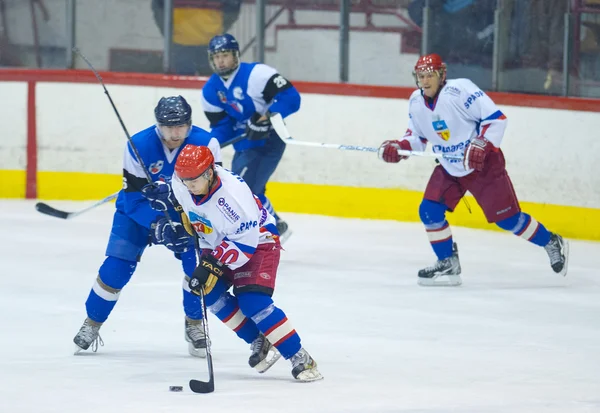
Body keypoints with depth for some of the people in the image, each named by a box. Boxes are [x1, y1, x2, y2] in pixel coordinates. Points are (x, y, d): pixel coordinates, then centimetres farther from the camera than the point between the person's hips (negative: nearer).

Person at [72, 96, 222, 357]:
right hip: (140, 210, -1)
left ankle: (194, 326, 6)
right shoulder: (138, 146, -25)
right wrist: (157, 224, -37)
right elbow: (134, 197, -22)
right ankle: (92, 324, 9)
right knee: (117, 266, -11)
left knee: (197, 263, -17)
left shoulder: (205, 143, -24)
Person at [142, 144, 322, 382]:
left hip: (258, 240, -8)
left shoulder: (232, 194, -37)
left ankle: (300, 359, -16)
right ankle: (259, 342, 6)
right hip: (218, 243, 8)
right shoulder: (181, 183, -16)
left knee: (253, 303, -22)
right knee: (211, 294, -10)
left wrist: (212, 264, -35)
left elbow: (244, 243, -33)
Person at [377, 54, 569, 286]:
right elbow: (417, 135, 12)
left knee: (506, 216, -6)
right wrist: (398, 148, -7)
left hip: (483, 163, -7)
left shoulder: (460, 90, -24)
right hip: (449, 168, 7)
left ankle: (552, 244, 14)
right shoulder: (416, 103, -2)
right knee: (429, 211, -7)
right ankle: (448, 265, 7)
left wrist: (481, 145, -34)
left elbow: (496, 118, -24)